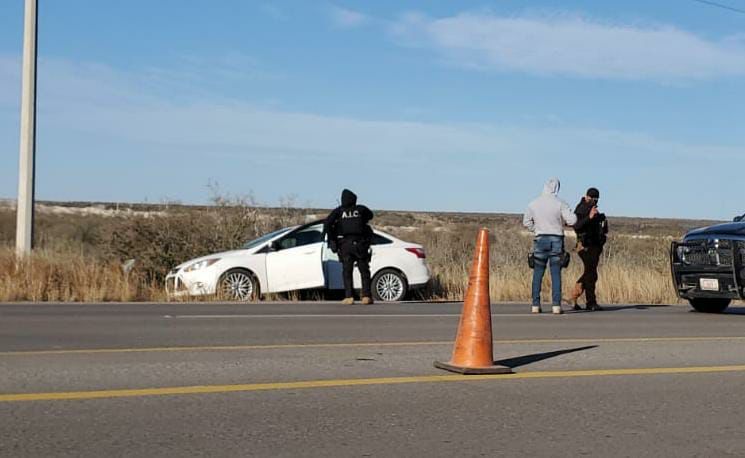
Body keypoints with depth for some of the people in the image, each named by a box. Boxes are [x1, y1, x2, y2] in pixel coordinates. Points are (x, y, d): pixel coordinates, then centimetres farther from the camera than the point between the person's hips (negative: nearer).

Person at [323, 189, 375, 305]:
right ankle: (366, 296, -2)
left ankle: (349, 297, -3)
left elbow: (327, 223, -8)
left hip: (345, 244, 0)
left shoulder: (338, 211, 5)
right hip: (360, 243, 1)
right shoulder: (361, 209, 9)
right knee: (364, 271, 5)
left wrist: (331, 239, -1)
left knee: (347, 272, 4)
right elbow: (370, 215, 30)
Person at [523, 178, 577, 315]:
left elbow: (526, 222, 8)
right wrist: (562, 221, 9)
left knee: (538, 273, 7)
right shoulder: (560, 203, -6)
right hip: (556, 239, -2)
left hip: (540, 239, 2)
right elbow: (572, 220, -11)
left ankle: (535, 305, 5)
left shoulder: (534, 204, 2)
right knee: (556, 273, 2)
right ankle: (556, 305, -2)